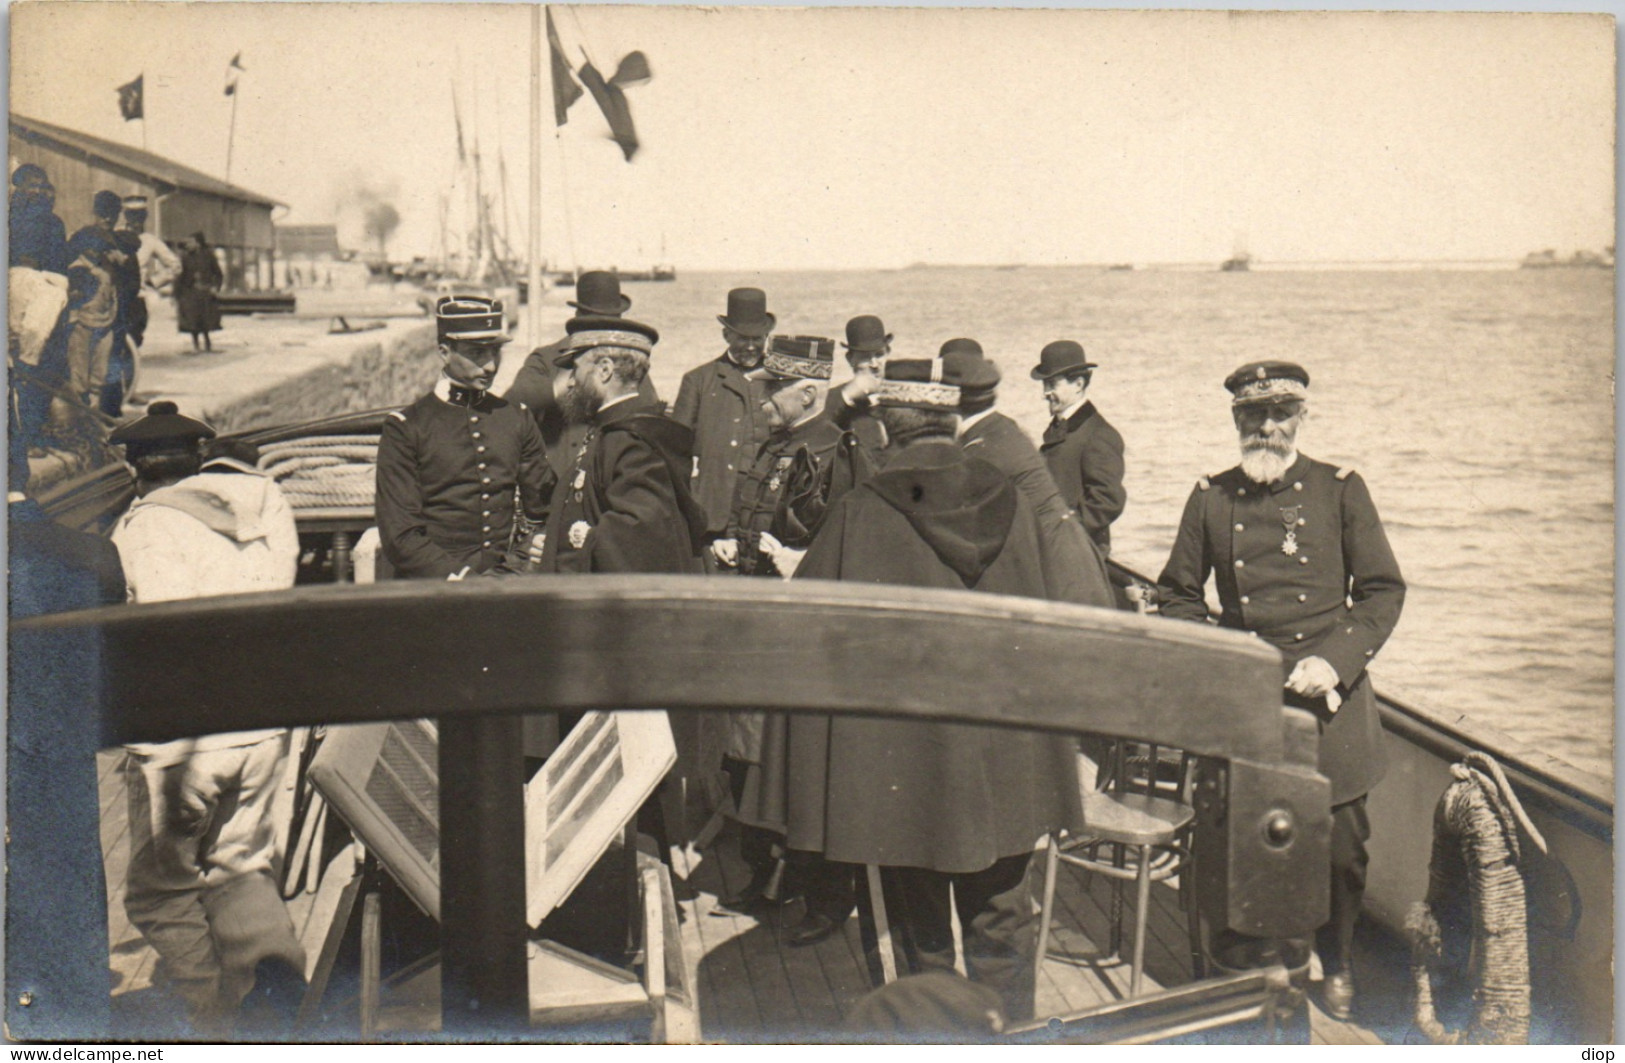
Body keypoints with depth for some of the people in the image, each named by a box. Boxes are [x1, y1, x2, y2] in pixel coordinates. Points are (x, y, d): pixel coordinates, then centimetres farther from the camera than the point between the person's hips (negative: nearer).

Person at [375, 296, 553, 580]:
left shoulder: (517, 417, 12)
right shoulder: (404, 428, 0)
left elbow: (541, 508, 20)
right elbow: (400, 536, -3)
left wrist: (517, 562, 7)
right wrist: (457, 578, -12)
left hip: (504, 578, 3)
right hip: (432, 584, -3)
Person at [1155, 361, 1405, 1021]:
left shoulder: (1341, 489, 2)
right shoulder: (1210, 497, 6)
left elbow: (1384, 590, 2)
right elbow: (1177, 594, 13)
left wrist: (1335, 661, -11)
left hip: (1329, 696, 0)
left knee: (1341, 845, 5)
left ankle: (1335, 964, 30)